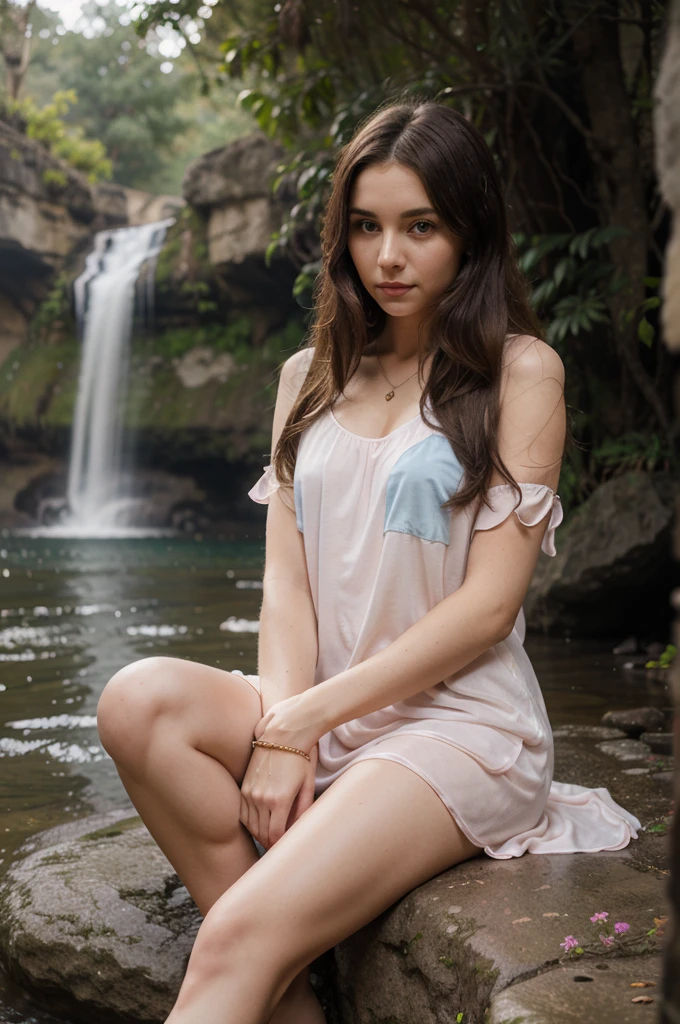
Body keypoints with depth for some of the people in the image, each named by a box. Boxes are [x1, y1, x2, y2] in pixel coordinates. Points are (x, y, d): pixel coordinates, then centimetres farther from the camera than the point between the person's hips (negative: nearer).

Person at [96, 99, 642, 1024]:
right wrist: (280, 730, -12)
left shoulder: (520, 369, -2)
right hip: (325, 715, 5)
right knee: (141, 700, -25)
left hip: (462, 720, -5)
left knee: (238, 947, -27)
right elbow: (287, 574, 6)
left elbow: (489, 603, -10)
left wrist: (304, 718, -13)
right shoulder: (311, 375, 14)